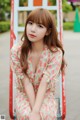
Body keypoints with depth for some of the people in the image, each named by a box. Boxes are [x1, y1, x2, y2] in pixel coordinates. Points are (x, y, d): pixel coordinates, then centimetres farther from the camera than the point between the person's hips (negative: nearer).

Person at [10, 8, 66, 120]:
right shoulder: (16, 51, -17)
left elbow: (44, 83, -23)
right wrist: (33, 108, -26)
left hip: (46, 94, 0)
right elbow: (26, 82, -17)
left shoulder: (55, 53, -20)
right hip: (25, 93, 1)